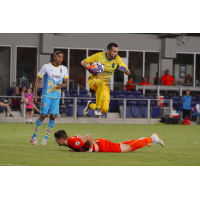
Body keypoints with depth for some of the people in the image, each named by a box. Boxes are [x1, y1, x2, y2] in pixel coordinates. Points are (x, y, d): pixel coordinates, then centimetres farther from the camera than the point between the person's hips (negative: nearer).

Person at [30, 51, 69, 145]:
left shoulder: (64, 69, 7)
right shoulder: (46, 67, -4)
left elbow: (65, 83, 13)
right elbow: (38, 79, 1)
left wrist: (62, 85, -12)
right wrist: (35, 92, -7)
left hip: (57, 96, 4)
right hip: (46, 95, -4)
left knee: (53, 116, -3)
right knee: (43, 115, -10)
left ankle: (46, 138, 7)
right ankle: (34, 137, 3)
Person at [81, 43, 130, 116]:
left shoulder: (117, 59, -6)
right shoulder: (99, 56, -14)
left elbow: (128, 73, -5)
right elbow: (83, 62, -5)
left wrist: (124, 69, -29)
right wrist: (89, 68, -26)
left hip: (105, 85, 3)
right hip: (93, 80, -3)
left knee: (104, 109, -12)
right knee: (102, 83, -42)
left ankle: (90, 105, 21)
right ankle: (97, 107, -29)